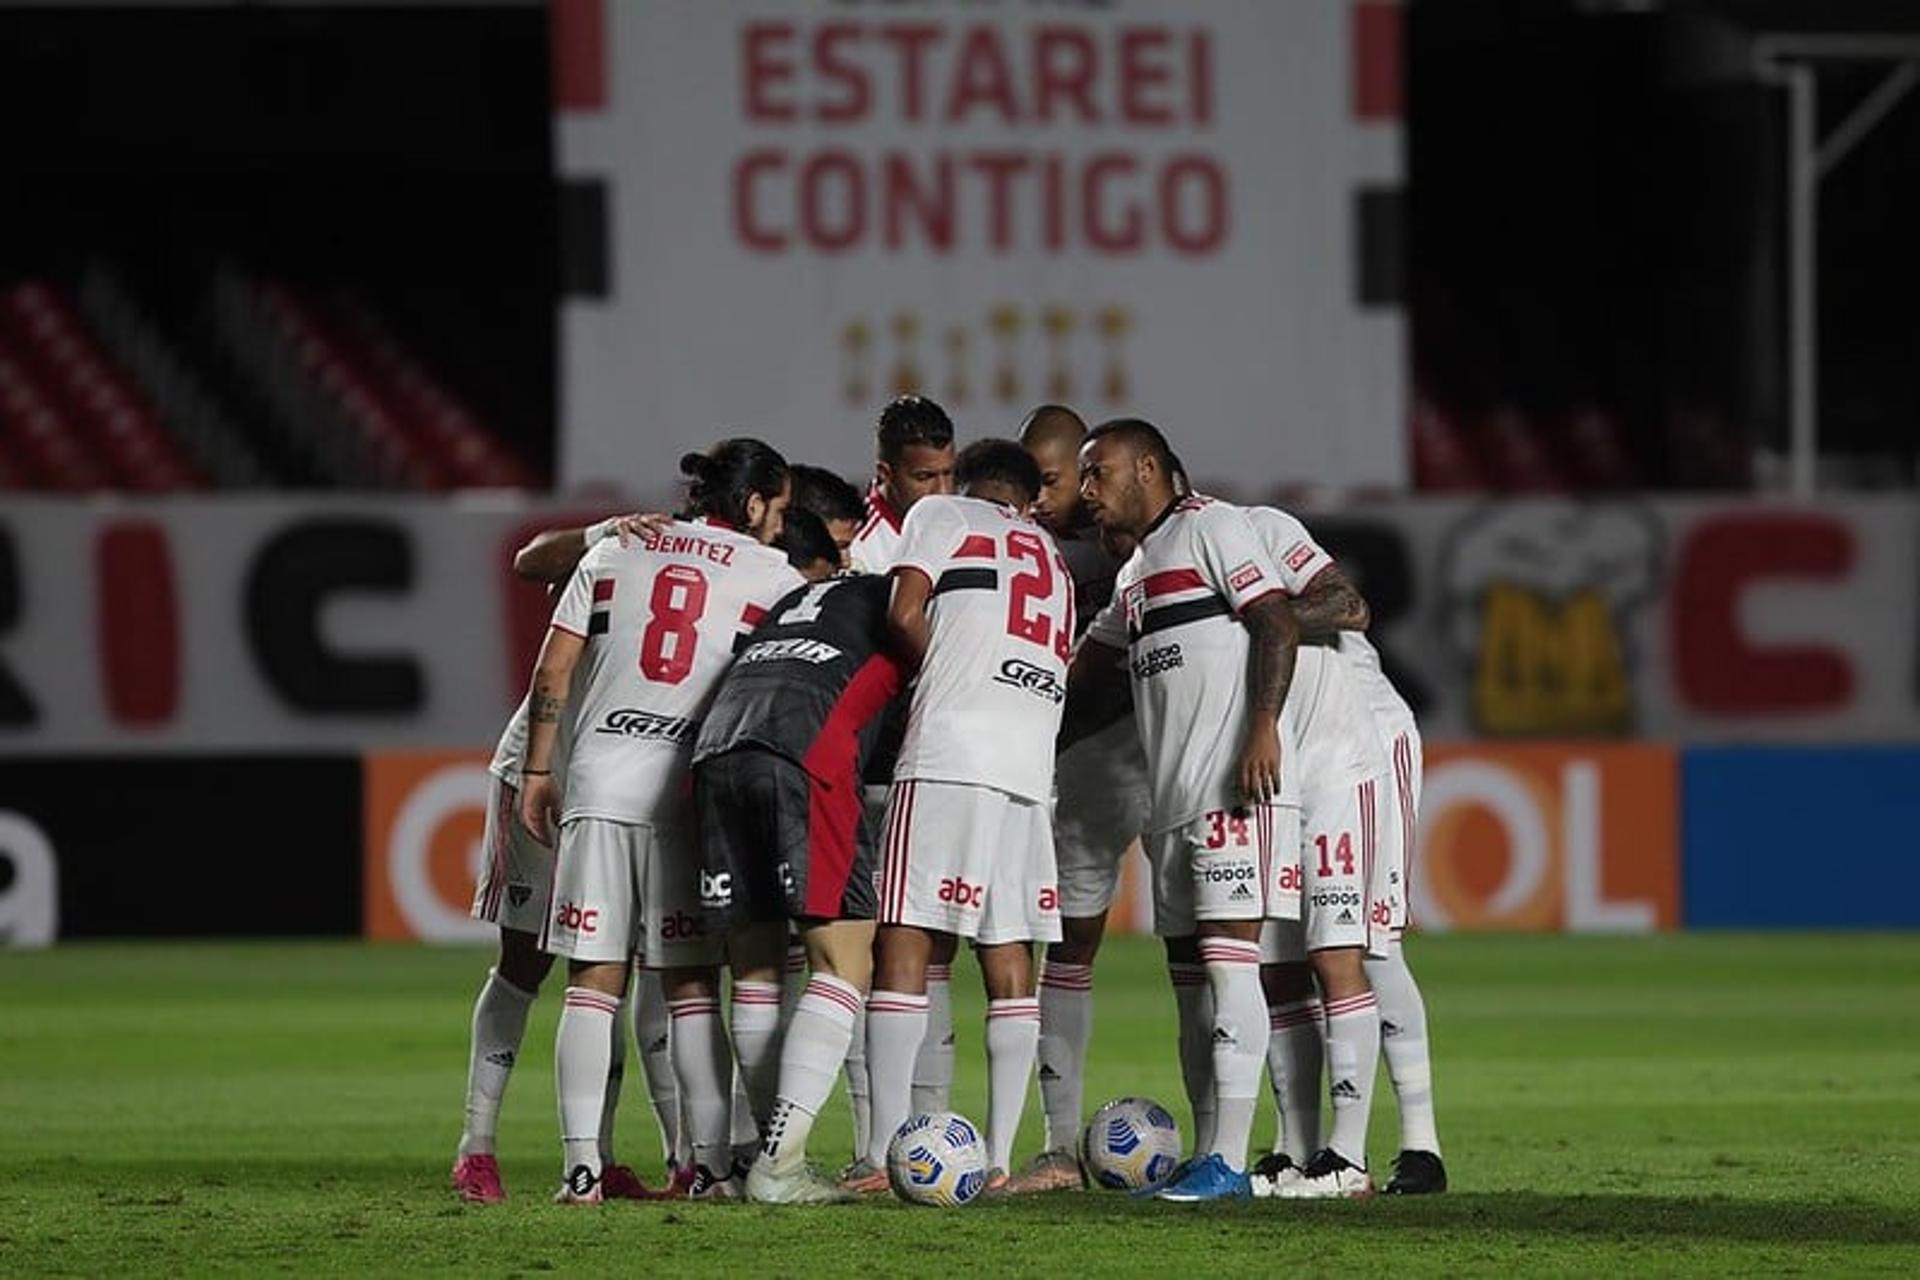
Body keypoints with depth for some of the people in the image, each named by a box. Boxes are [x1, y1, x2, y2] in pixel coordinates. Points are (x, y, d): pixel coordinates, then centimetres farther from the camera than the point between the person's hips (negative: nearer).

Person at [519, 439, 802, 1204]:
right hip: (689, 788, -2)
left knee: (593, 983, 2)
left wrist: (538, 773, 14)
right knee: (693, 985, 5)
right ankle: (711, 1164, 1)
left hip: (598, 777, 2)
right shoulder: (773, 577, 6)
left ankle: (581, 1164, -4)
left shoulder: (613, 554, 13)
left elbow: (552, 673, 10)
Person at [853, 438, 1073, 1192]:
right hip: (1032, 765, 6)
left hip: (950, 755, -6)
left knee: (904, 943, -7)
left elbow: (905, 614, -3)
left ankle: (885, 1155, -14)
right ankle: (999, 1158, 3)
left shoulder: (944, 516, 11)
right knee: (1009, 962, 7)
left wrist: (937, 673, 14)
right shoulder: (1054, 563, 29)